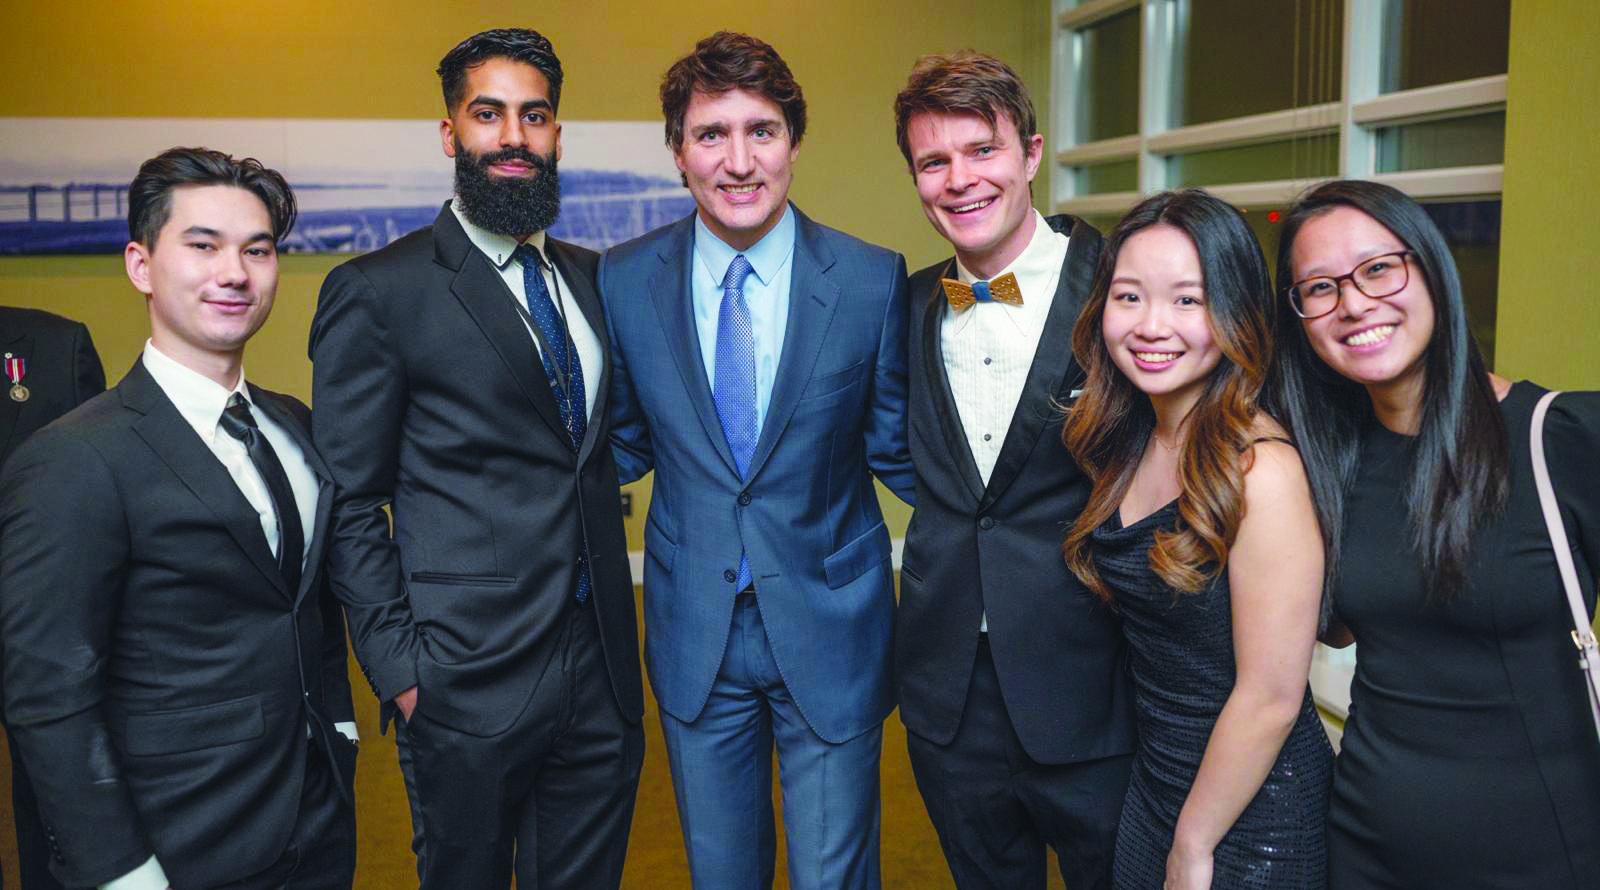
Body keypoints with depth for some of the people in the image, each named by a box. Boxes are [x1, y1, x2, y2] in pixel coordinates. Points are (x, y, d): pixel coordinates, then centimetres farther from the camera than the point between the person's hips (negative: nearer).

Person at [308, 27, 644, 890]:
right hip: (470, 685, -5)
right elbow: (349, 505, -7)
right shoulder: (376, 292, -7)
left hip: (601, 664, 5)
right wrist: (399, 669, -12)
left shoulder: (591, 277, 10)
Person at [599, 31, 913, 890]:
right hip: (693, 633, 2)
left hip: (829, 630, -2)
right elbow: (625, 443, 7)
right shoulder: (623, 280, -4)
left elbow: (895, 450, -1)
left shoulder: (873, 280, -10)